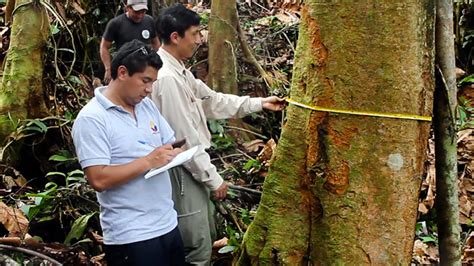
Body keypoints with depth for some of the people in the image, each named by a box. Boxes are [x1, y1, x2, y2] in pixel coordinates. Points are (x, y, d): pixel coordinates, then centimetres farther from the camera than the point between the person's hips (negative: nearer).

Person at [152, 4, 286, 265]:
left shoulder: (179, 71, 7)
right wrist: (213, 178, -15)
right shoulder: (166, 78, -25)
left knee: (205, 236, 23)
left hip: (192, 167, 10)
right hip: (182, 171, -10)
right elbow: (185, 138, -23)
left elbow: (212, 100, 16)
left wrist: (259, 103, 13)